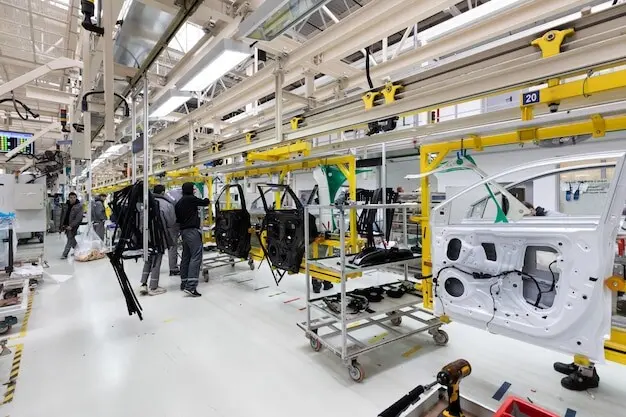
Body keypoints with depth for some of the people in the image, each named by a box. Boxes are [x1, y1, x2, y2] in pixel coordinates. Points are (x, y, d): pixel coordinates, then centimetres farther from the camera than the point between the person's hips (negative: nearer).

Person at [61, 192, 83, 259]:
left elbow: (79, 218, -17)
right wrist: (63, 224, 9)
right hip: (67, 225, 7)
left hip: (73, 226, -7)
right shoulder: (67, 205, 8)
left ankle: (65, 254, -2)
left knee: (70, 239, -5)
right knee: (72, 239, 15)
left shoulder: (79, 206, -12)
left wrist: (71, 226, -21)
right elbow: (64, 215, 17)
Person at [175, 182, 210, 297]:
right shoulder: (191, 199, -8)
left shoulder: (179, 202, 17)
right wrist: (207, 200, 23)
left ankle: (184, 283, 22)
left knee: (186, 256, 14)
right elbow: (204, 203, 3)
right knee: (196, 257, -12)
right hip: (192, 230, -9)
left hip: (183, 231, 9)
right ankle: (191, 286, -18)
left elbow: (177, 218, 19)